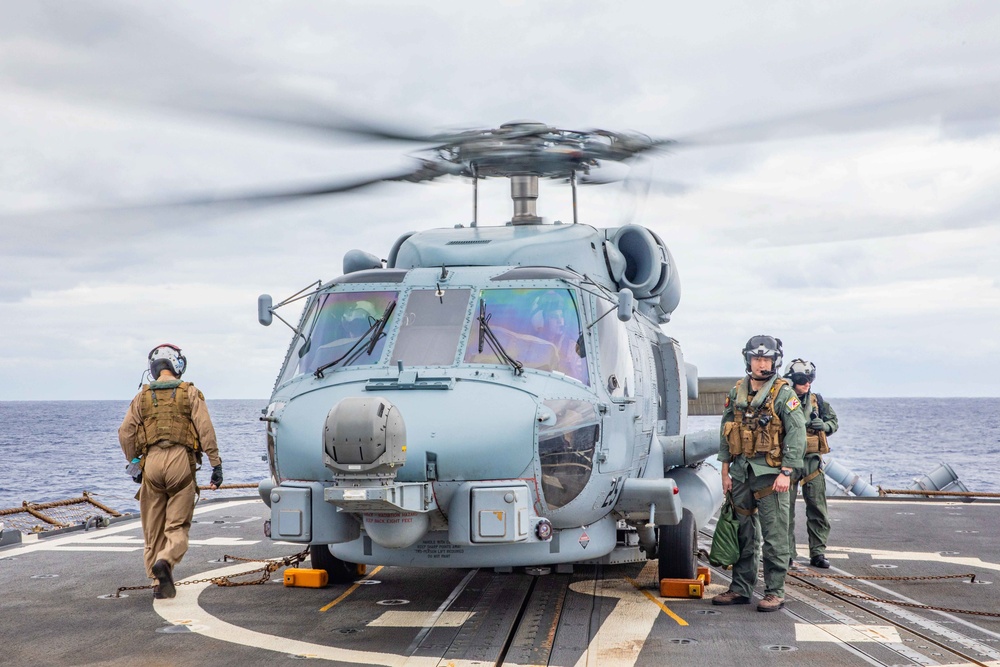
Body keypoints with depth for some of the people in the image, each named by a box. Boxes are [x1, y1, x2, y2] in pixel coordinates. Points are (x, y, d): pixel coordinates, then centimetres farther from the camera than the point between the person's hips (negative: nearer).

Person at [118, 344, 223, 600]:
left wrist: (134, 464, 20)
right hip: (181, 460, -2)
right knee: (178, 525, 2)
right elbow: (205, 430, -3)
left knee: (153, 527, 10)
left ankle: (160, 583, 10)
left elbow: (125, 433, 8)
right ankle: (166, 561, -25)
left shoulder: (142, 396, 12)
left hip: (151, 461, 2)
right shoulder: (189, 393, 5)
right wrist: (216, 464, -1)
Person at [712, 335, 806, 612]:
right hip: (741, 473, 5)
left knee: (774, 536, -2)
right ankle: (741, 588, 19)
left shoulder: (784, 395, -5)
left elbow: (797, 435, -10)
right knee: (741, 534, 11)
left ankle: (775, 592, 4)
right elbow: (726, 432, 15)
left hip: (770, 474, -5)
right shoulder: (736, 393, 10)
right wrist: (725, 471, 11)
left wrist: (786, 472, -16)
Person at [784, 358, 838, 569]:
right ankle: (787, 555, 11)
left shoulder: (817, 401, 9)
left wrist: (824, 425, -3)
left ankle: (818, 553, 11)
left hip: (812, 462, 4)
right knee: (786, 511, 3)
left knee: (818, 510, 3)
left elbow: (834, 421, 18)